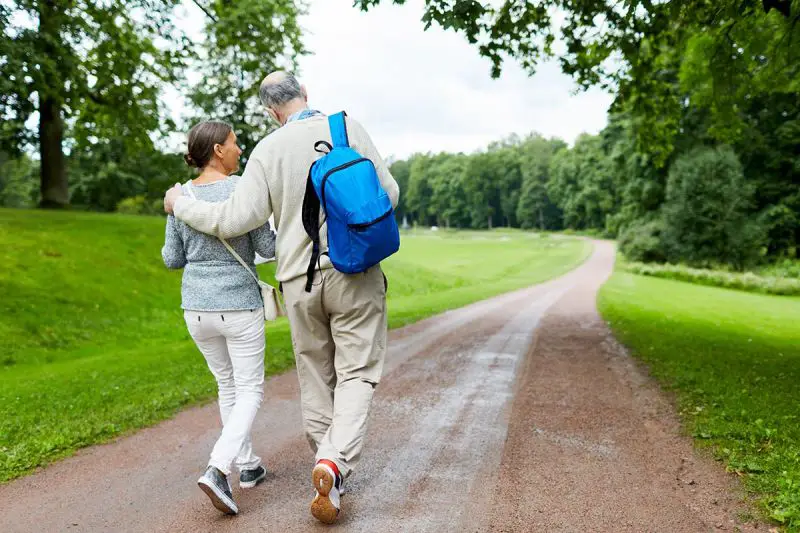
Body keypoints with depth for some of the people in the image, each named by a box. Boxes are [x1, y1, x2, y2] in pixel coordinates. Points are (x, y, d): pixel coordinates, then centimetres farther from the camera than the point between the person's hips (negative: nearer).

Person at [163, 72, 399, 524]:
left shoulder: (268, 150, -1)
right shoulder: (348, 127, -2)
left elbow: (236, 219, -8)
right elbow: (388, 195, -1)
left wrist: (181, 204, 8)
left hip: (301, 281, 2)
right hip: (354, 272, -1)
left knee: (316, 377, 15)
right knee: (356, 375, 3)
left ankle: (329, 466, 25)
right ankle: (336, 462, -16)